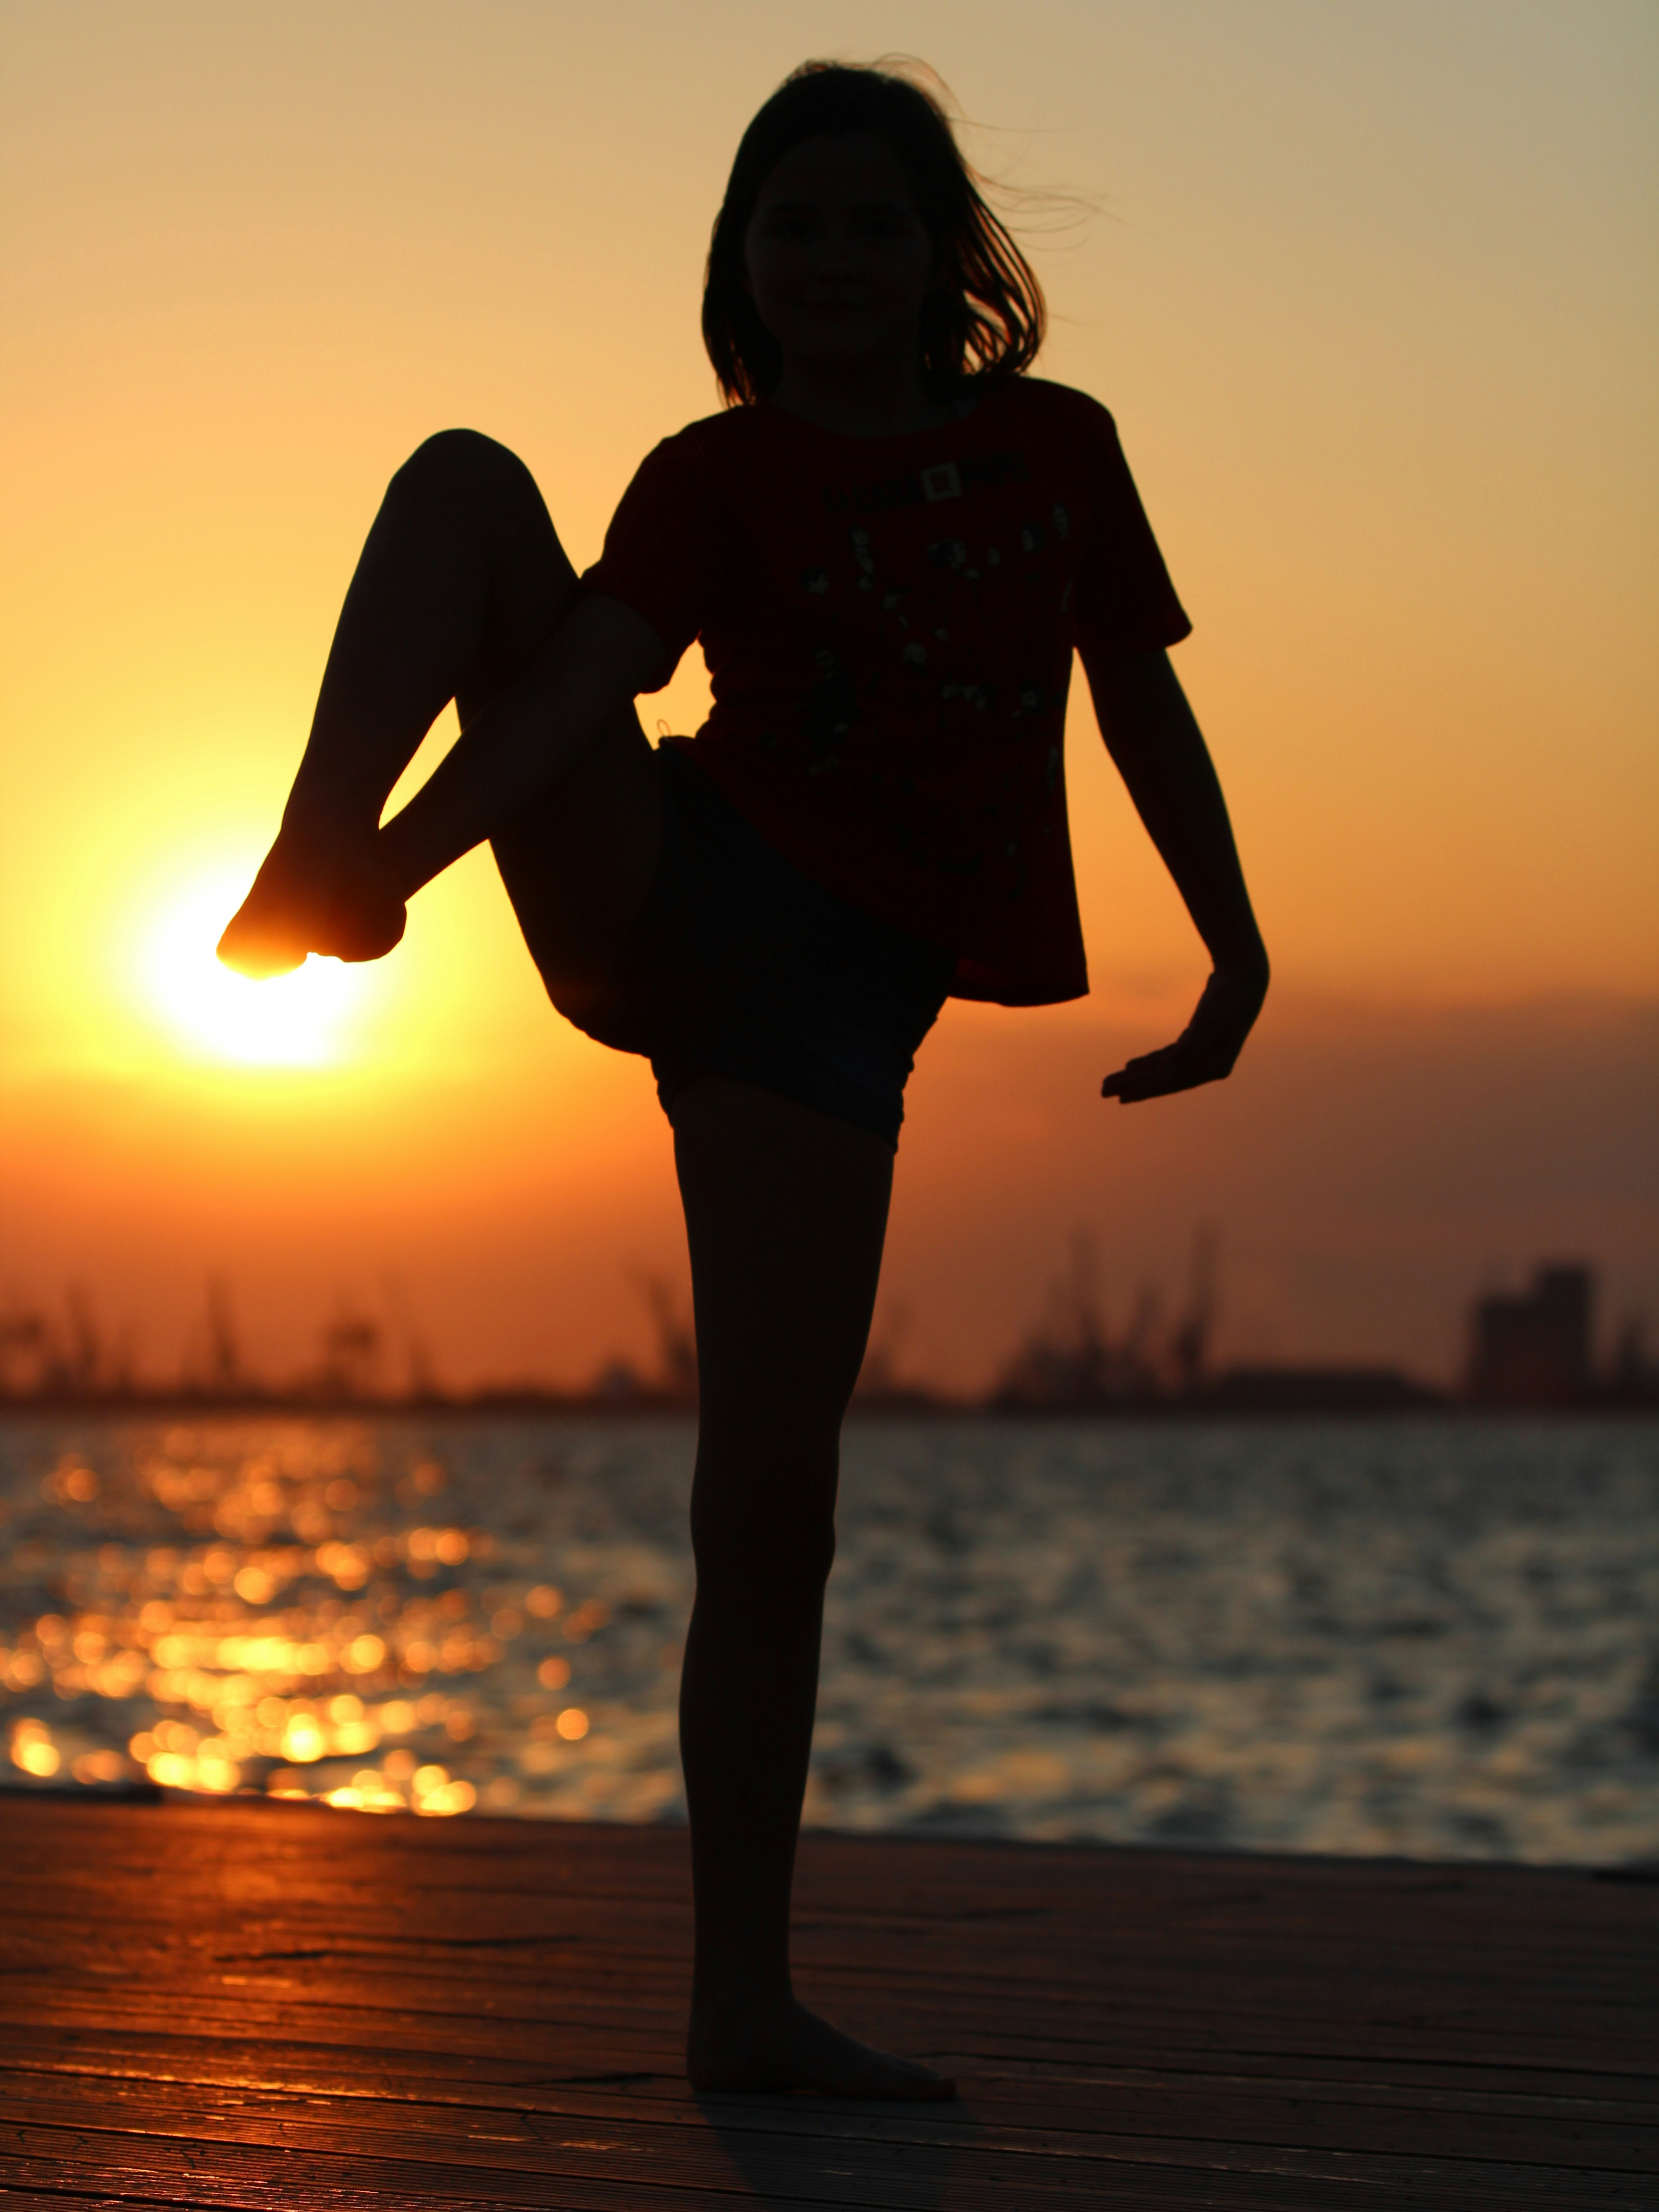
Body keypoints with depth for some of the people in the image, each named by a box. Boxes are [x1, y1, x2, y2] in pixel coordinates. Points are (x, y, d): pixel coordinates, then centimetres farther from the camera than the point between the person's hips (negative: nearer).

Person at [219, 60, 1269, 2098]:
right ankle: (311, 860, -39)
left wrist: (1233, 953, 10)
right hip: (660, 891, 0)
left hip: (833, 990, 1)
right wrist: (404, 853, -28)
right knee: (468, 475, -19)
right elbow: (583, 681, -9)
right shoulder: (720, 476, 7)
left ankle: (743, 2002, 4)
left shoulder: (1059, 448, 15)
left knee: (771, 1508, -4)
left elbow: (1146, 711, 20)